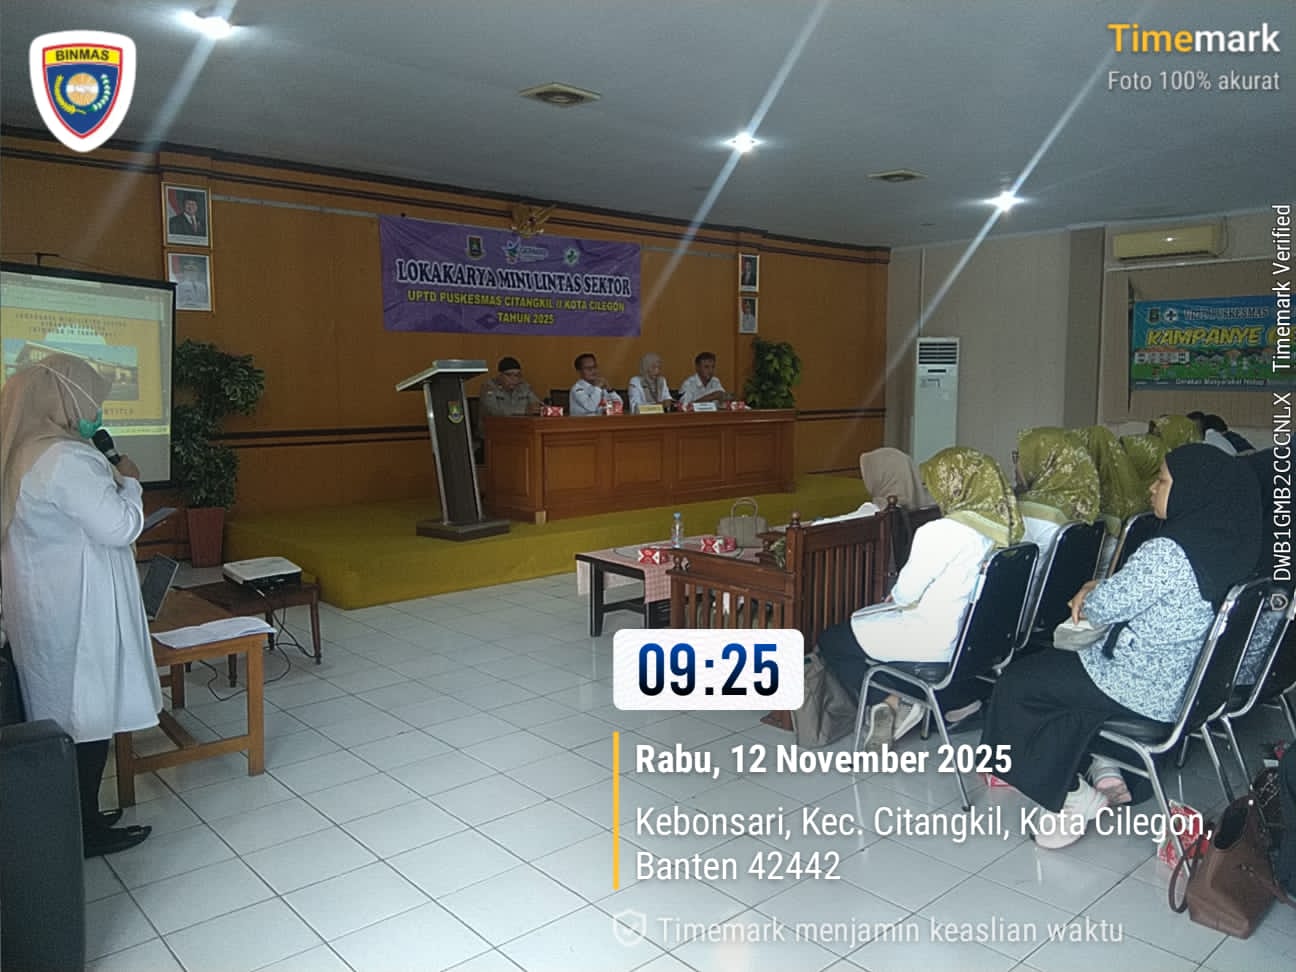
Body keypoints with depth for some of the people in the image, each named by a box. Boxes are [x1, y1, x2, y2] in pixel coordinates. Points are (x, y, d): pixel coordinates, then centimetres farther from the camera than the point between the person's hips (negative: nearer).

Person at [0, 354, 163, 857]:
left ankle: (79, 817, 29)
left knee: (64, 711, 17)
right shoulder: (65, 459, -23)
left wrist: (109, 482, 13)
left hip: (49, 604, 10)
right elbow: (120, 526, -21)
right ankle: (86, 831, 15)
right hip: (75, 609, -10)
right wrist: (128, 482, -7)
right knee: (87, 713, 2)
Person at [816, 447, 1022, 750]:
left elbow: (906, 595, -17)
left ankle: (887, 705, 0)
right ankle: (898, 700, 11)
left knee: (829, 642, 11)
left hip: (934, 644, -8)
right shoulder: (1000, 526, -1)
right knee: (861, 619, 27)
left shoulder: (940, 532, -26)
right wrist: (901, 596, 9)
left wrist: (894, 595, 5)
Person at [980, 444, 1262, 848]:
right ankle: (1103, 770, 18)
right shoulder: (1222, 540, 2)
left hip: (1145, 689, -9)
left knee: (1018, 682, 5)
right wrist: (1100, 589, -1)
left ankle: (1071, 796, 10)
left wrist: (1090, 595, 2)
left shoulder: (1169, 551, -28)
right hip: (1184, 681, 9)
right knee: (1056, 665, 24)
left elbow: (1106, 606, -19)